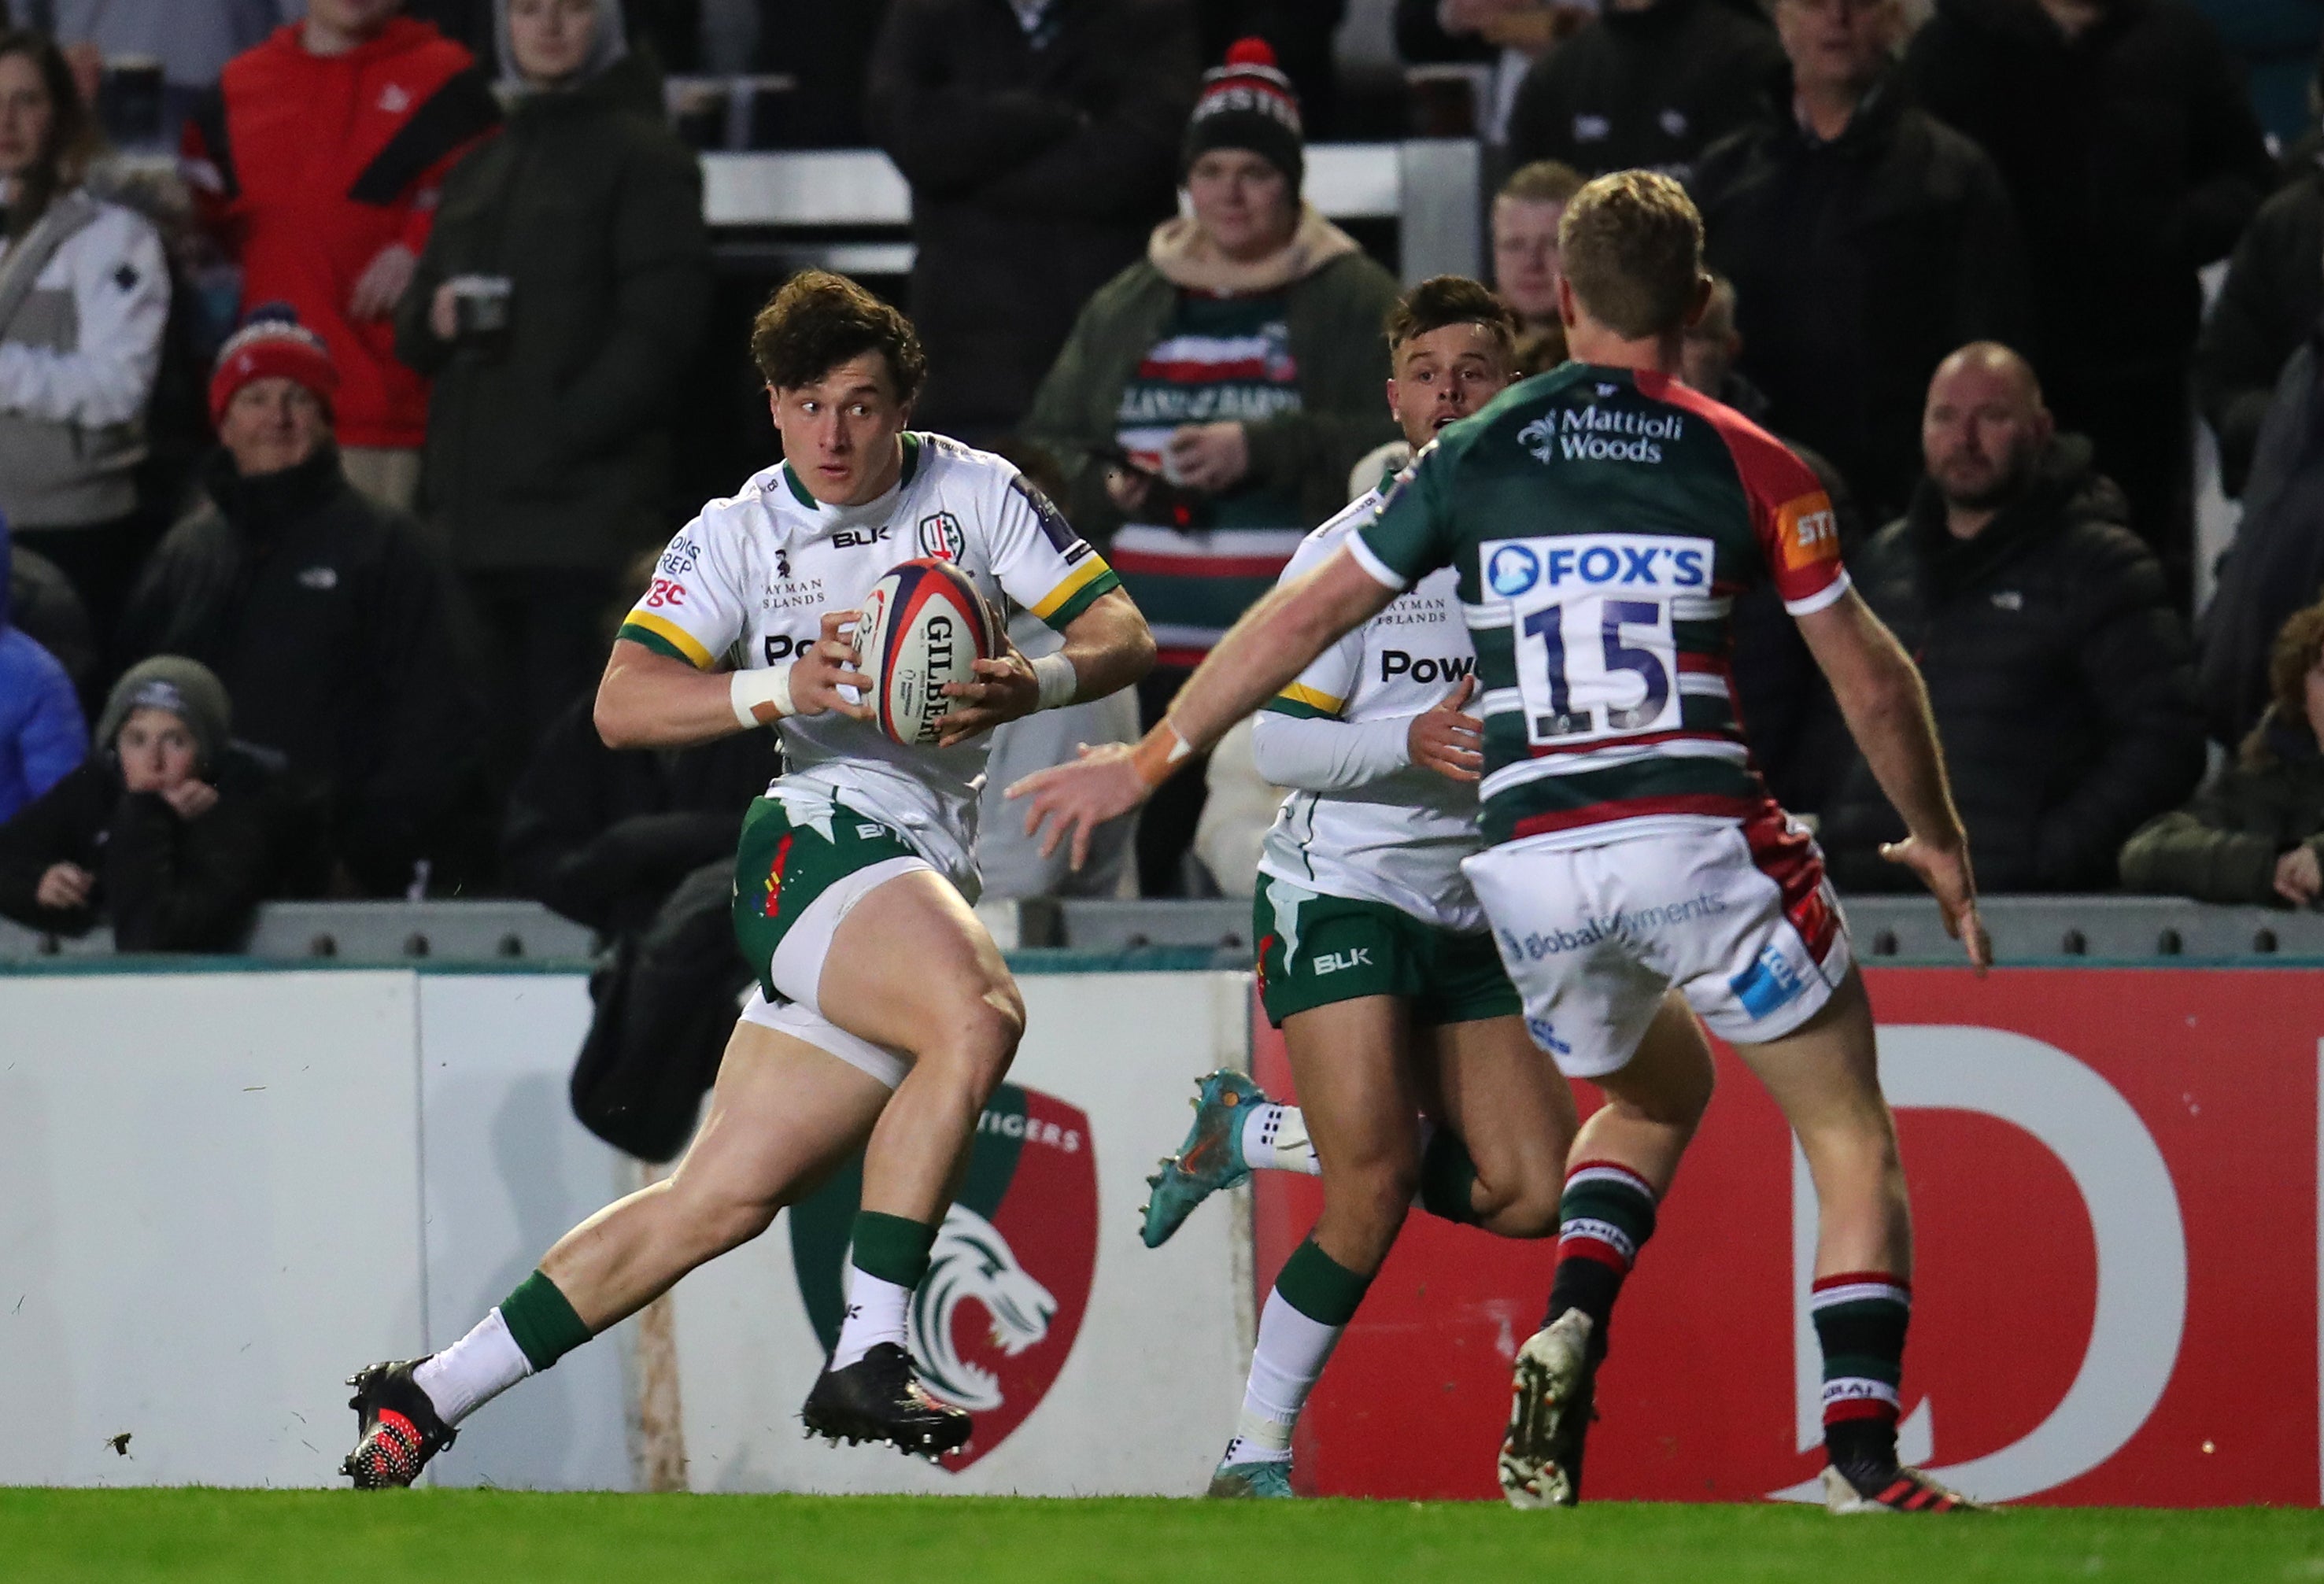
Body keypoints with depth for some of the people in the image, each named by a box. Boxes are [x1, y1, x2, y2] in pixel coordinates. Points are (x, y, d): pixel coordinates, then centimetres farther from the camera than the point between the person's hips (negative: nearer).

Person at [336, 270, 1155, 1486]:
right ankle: (867, 1355, -35)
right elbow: (622, 705, -6)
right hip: (819, 838, -4)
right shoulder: (738, 535, 3)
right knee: (977, 1016, -35)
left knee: (721, 1201, 3)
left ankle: (427, 1396, 11)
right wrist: (786, 687, -23)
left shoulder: (975, 494, 8)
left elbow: (1121, 634, 3)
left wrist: (1033, 685, -19)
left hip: (926, 874, 4)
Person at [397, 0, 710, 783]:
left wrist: (565, 429, -16)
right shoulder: (477, 171, 23)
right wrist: (434, 320, 0)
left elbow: (659, 326, -7)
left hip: (584, 509, -6)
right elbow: (412, 330, 24)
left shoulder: (643, 158, 2)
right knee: (491, 745, 3)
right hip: (471, 509, 6)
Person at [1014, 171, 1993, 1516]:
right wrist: (1940, 841, 22)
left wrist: (1146, 762, 21)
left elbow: (1302, 619, 12)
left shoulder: (1470, 459, 9)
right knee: (1853, 1137, 9)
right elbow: (1873, 681, 6)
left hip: (1531, 866, 3)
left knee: (1656, 1092, 30)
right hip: (1698, 841, -3)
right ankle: (1865, 1454, -7)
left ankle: (1571, 1329, 4)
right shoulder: (1746, 465, 3)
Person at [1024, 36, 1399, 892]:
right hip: (1144, 664, 4)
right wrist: (1105, 486, -3)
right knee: (1133, 872, 2)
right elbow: (1045, 447, 19)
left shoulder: (1357, 301, 3)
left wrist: (1262, 451, -17)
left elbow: (1401, 445, -8)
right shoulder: (1124, 309, 17)